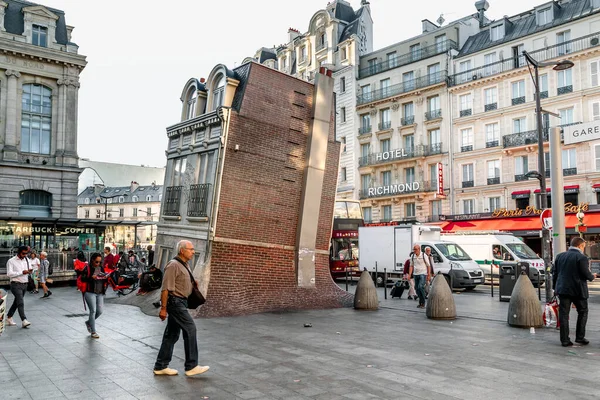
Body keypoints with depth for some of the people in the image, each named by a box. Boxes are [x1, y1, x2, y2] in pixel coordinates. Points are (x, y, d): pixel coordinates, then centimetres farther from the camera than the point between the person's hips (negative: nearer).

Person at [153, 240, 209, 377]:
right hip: (175, 302, -10)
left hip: (181, 302, 10)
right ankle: (191, 366, 0)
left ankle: (160, 367, 20)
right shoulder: (173, 265, -16)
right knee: (190, 328, -8)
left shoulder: (185, 265, 14)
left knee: (172, 334, 12)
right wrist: (163, 308, -21)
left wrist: (192, 284, 9)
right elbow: (166, 288, -20)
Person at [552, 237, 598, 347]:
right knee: (583, 312, 15)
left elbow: (554, 272, 10)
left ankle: (564, 340, 6)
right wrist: (592, 276, 10)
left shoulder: (560, 256, 8)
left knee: (563, 314, 5)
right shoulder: (582, 258, -10)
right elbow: (586, 274, -13)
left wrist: (555, 287, 18)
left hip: (563, 289, 4)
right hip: (578, 290, -4)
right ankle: (580, 337, 16)